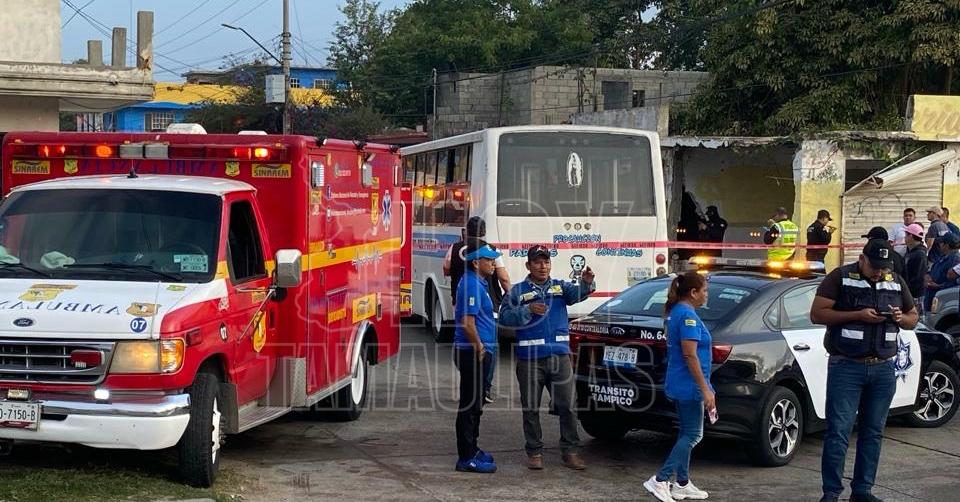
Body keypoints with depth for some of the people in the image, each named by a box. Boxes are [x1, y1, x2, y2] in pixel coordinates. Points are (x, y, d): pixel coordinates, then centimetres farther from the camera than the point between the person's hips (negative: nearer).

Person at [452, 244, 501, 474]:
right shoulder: (471, 285, -17)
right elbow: (467, 322, -23)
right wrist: (480, 348, -17)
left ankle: (471, 449, 28)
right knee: (470, 405, -6)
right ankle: (467, 458, -3)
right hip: (473, 353, -11)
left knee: (475, 404, 18)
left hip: (478, 353, 11)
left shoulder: (478, 283, 16)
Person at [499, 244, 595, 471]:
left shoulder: (560, 287, 10)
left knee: (566, 406, 2)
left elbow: (577, 293, -10)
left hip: (560, 356, 2)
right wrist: (527, 310, -18)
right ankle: (534, 452, 14)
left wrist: (586, 282, -32)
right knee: (531, 408, 4)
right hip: (530, 358, -2)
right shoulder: (518, 291, 4)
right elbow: (505, 316, -4)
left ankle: (570, 451, 9)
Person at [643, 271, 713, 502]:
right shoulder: (688, 315, -17)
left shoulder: (675, 312, 13)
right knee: (693, 435, -5)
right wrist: (705, 389, -20)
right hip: (689, 386, -10)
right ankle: (660, 480, -9)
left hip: (678, 385, 10)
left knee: (687, 433, 14)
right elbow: (690, 356, -22)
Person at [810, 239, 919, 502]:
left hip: (883, 370, 5)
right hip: (846, 368, -5)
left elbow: (913, 318, 21)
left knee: (873, 432, 8)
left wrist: (901, 318, -4)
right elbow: (817, 314, -8)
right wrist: (858, 315, -17)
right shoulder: (840, 278, -3)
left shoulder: (896, 283, 12)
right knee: (838, 431, -6)